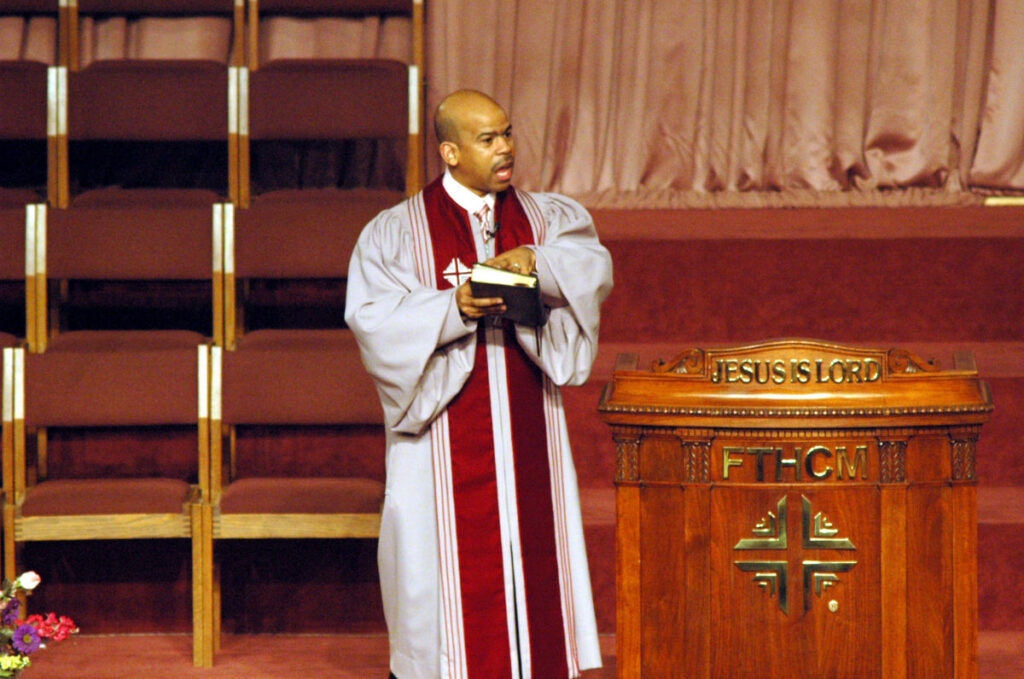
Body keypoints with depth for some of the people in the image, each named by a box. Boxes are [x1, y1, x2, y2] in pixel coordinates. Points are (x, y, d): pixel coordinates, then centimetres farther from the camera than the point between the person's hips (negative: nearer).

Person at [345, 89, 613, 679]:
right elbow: (373, 317, -10)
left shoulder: (547, 217, 11)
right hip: (446, 438, -3)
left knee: (532, 554, 2)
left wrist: (536, 261, -24)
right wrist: (454, 308, -23)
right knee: (455, 558, -4)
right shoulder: (395, 232, 2)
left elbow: (593, 268, -5)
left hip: (527, 435, 3)